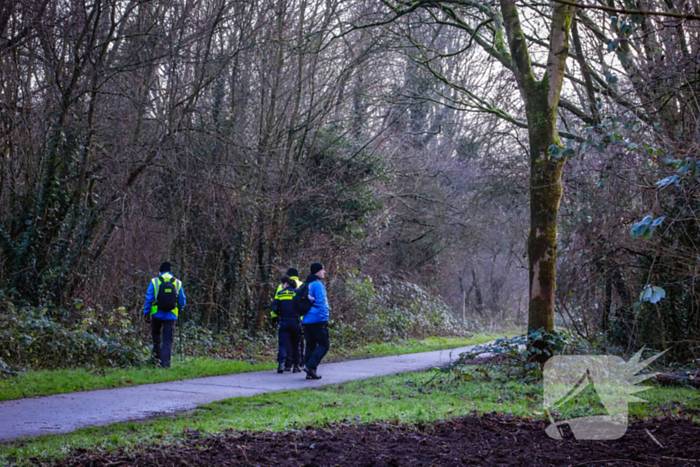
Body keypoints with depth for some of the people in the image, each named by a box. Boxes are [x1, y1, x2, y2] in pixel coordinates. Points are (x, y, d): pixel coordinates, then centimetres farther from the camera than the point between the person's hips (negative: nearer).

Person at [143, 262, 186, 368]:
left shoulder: (154, 282, -3)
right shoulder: (177, 283, 2)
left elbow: (149, 299, -5)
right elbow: (182, 301, 6)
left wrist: (146, 313, 3)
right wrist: (179, 309, 27)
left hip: (157, 314, 0)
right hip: (171, 316, 0)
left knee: (155, 333, 26)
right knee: (168, 340, 4)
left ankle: (157, 354, 18)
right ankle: (165, 362, -2)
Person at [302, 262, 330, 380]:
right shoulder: (318, 285, -11)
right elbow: (321, 303, -16)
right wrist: (324, 317, -15)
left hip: (307, 321, 9)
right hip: (318, 320, -9)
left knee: (310, 345, 11)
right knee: (324, 345, -4)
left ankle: (310, 372, 9)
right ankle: (311, 366, -17)